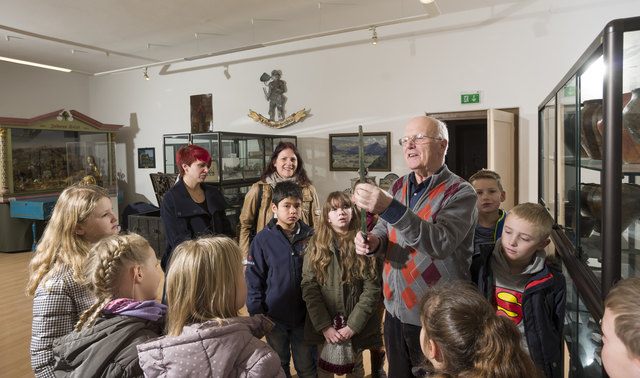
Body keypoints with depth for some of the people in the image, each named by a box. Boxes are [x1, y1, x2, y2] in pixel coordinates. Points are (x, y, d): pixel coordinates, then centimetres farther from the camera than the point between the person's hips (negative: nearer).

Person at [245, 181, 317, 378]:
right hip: (274, 317, -1)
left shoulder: (310, 236, -5)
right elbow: (254, 279, -5)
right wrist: (256, 313, -6)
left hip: (304, 316, 1)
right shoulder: (263, 239, -10)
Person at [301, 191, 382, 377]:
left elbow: (372, 289, -9)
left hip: (357, 326, -1)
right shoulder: (316, 244, -3)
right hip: (323, 325, 1)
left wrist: (353, 326, -16)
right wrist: (324, 326, -16)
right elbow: (309, 287, -8)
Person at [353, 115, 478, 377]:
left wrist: (389, 207, -39)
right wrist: (373, 241, -11)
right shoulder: (399, 186, 4)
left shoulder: (460, 193, -14)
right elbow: (384, 229, 13)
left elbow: (440, 243, -29)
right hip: (394, 310, 6)